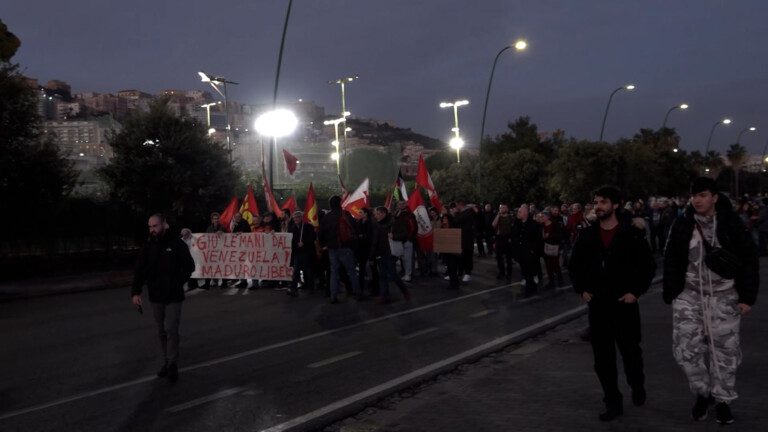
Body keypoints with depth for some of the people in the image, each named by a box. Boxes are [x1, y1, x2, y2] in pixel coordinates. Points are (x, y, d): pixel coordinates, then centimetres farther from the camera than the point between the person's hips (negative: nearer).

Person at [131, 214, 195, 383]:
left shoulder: (177, 244, -8)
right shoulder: (149, 246, 3)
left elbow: (189, 266, -4)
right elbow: (139, 270, 1)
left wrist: (177, 283, -11)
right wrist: (135, 292, -10)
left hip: (173, 297, -4)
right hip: (155, 297, 4)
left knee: (171, 330, -9)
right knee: (162, 332, 11)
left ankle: (173, 365, 1)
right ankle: (166, 362, 23)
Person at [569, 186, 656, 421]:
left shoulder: (632, 233, -8)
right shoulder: (587, 234, 2)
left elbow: (648, 265, -3)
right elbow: (575, 265, 11)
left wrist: (636, 291, -10)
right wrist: (581, 289, 2)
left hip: (624, 302, -2)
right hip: (597, 303, 3)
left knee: (630, 350, 13)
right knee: (602, 356, 4)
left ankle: (637, 386, 41)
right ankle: (613, 402, 16)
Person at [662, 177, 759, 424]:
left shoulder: (731, 223, -7)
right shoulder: (682, 224, -3)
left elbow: (749, 260, -3)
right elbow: (671, 261, 3)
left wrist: (747, 296, -7)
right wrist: (670, 294, 0)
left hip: (724, 296, -1)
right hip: (689, 294, 1)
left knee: (725, 350, 8)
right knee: (686, 347, -2)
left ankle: (723, 400, 26)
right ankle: (702, 392, 22)